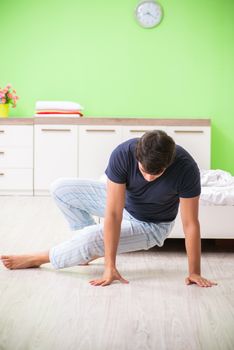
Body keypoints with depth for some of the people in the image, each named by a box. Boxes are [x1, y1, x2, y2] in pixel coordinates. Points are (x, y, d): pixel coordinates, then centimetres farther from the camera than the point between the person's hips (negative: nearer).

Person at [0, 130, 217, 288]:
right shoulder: (122, 154, -33)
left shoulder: (186, 168, -36)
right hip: (122, 203, 3)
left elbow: (190, 224, -27)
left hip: (151, 226, -3)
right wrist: (110, 267, -31)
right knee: (60, 188, -8)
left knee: (91, 239, -26)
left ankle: (38, 259, 0)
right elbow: (113, 214, -32)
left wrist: (194, 272, -23)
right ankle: (92, 248, 5)